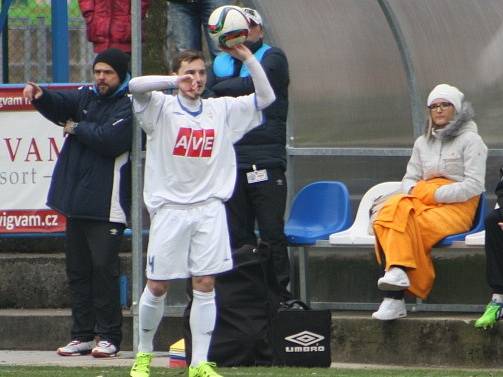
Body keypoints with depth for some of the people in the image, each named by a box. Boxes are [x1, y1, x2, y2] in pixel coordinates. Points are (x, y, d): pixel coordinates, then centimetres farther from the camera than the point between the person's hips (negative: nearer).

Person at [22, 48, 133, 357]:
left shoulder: (129, 107, -7)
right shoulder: (87, 96, 16)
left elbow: (109, 139, -19)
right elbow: (60, 106, 4)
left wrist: (76, 129, -5)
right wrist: (40, 97, -18)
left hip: (106, 204, -7)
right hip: (76, 199, 7)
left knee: (104, 266, -10)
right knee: (77, 268, 9)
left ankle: (109, 336, -5)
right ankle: (83, 334, 14)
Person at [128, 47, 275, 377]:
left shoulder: (222, 110, 12)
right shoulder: (162, 107, 1)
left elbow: (265, 97, 11)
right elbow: (135, 85, -17)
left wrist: (248, 58, 1)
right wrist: (176, 82, -24)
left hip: (210, 209, 2)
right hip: (170, 209, -2)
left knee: (205, 285, -2)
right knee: (157, 286, 2)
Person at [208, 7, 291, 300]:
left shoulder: (273, 58, 4)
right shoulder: (222, 62, 19)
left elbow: (255, 85, -12)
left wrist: (222, 87, 0)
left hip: (266, 160, -4)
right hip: (231, 160, 4)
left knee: (271, 231, -6)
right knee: (237, 233, 6)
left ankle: (279, 290, -3)